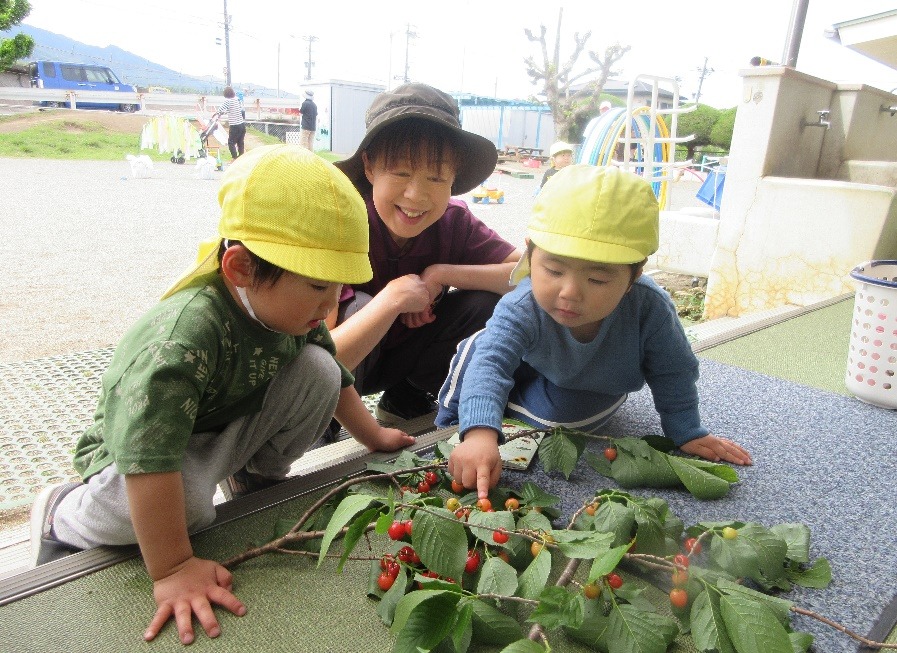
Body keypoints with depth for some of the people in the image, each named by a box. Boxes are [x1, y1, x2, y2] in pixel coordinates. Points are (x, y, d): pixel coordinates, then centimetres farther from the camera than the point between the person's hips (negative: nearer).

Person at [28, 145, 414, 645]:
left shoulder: (293, 314, -14)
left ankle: (260, 473, 11)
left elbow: (336, 380, 5)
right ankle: (63, 516, -3)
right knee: (186, 499, -38)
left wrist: (373, 436, 12)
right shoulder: (186, 331, -40)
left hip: (232, 430, 6)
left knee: (317, 370, -14)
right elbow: (149, 458, -43)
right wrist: (172, 570, -39)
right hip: (135, 448, -5)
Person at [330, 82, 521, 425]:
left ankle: (405, 400, 4)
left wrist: (441, 274, -28)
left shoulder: (453, 220, -16)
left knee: (485, 301, -18)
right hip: (346, 366, -3)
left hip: (402, 355, 4)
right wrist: (393, 297, -37)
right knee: (358, 305, -33)